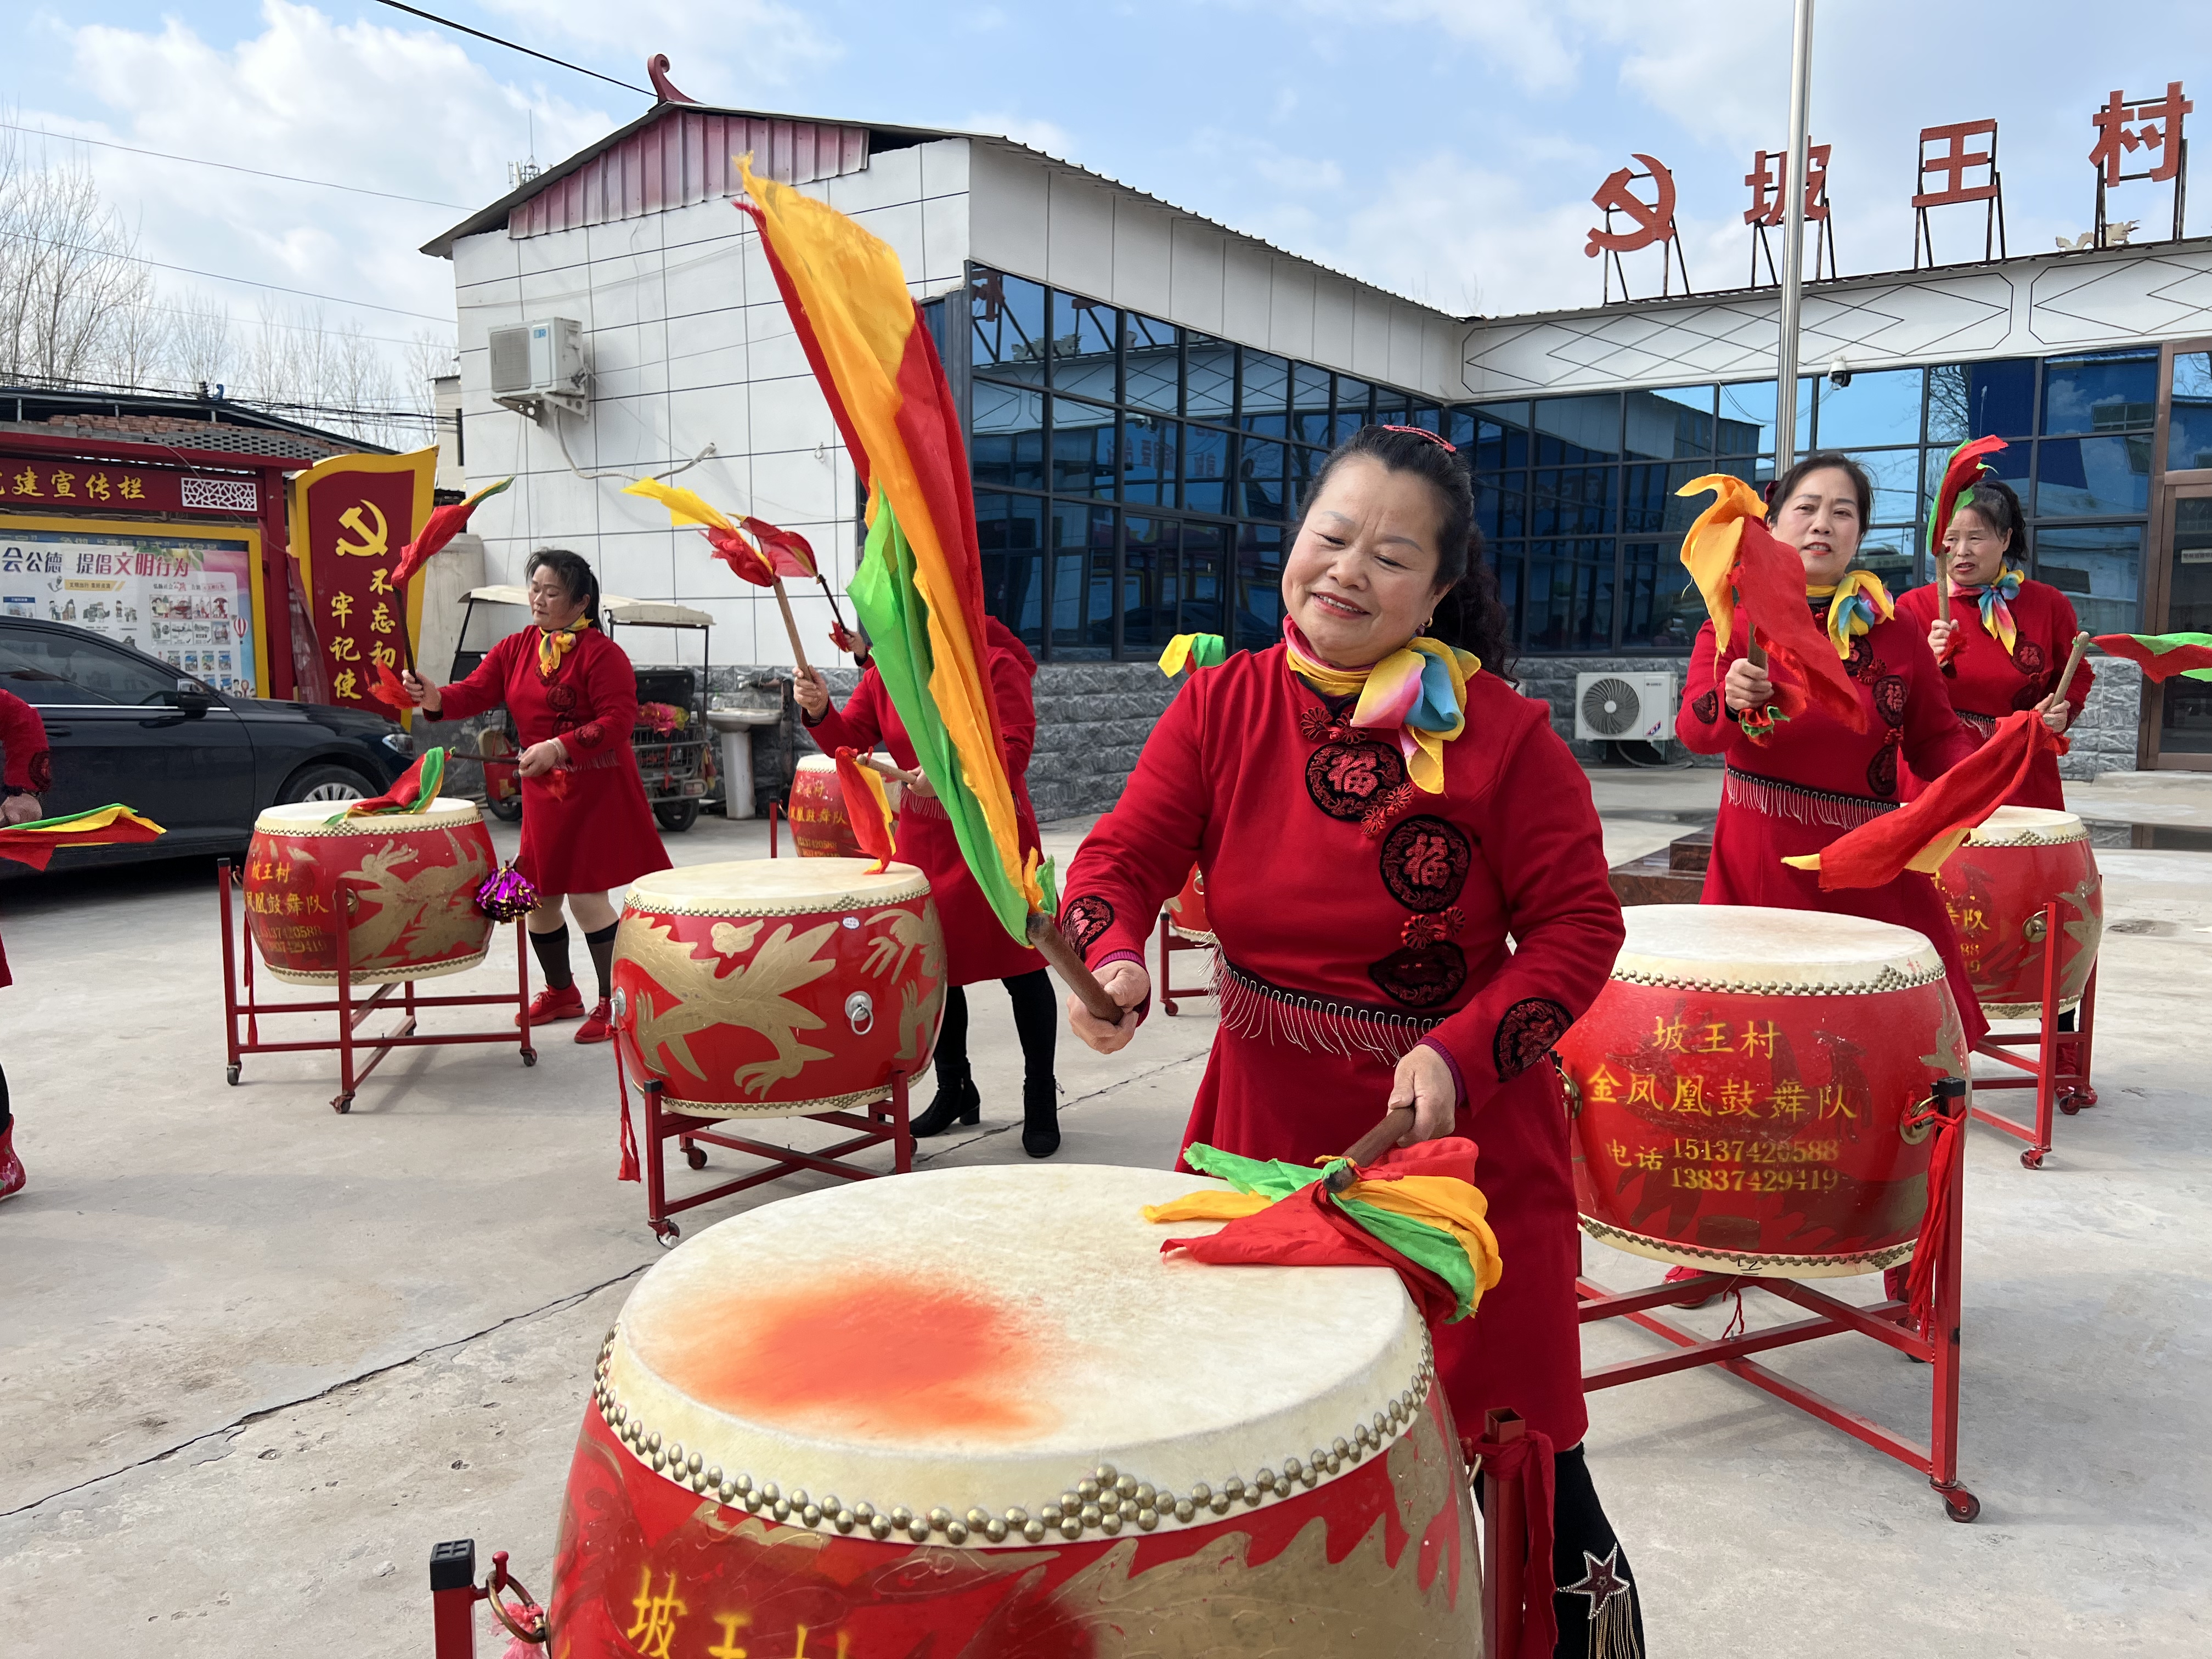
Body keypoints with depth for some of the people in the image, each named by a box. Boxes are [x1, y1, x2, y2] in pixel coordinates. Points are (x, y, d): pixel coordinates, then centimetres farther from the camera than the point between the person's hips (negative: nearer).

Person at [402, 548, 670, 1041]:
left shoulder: (602, 653, -13)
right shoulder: (515, 649, 7)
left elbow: (618, 721, -20)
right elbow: (474, 692, -2)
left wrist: (558, 748, -29)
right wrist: (435, 698, -24)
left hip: (597, 791, -7)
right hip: (542, 792, 7)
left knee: (586, 897, -7)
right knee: (539, 896, 13)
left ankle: (613, 1002, 9)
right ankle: (561, 992, 34)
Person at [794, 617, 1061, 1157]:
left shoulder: (996, 666, -10)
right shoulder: (883, 676, 5)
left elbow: (1014, 748, -18)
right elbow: (849, 742, 0)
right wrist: (820, 711, -20)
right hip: (923, 844, 5)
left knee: (1021, 967, 3)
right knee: (935, 968, 12)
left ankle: (1041, 1100, 16)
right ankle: (953, 1092, 30)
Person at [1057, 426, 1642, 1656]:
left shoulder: (1505, 736, -10)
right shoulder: (1223, 706, -1)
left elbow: (1579, 925, -8)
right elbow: (1125, 857, -5)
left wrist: (1460, 1054, -21)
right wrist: (1113, 960, -26)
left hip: (1462, 1127, -3)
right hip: (1268, 1123, 3)